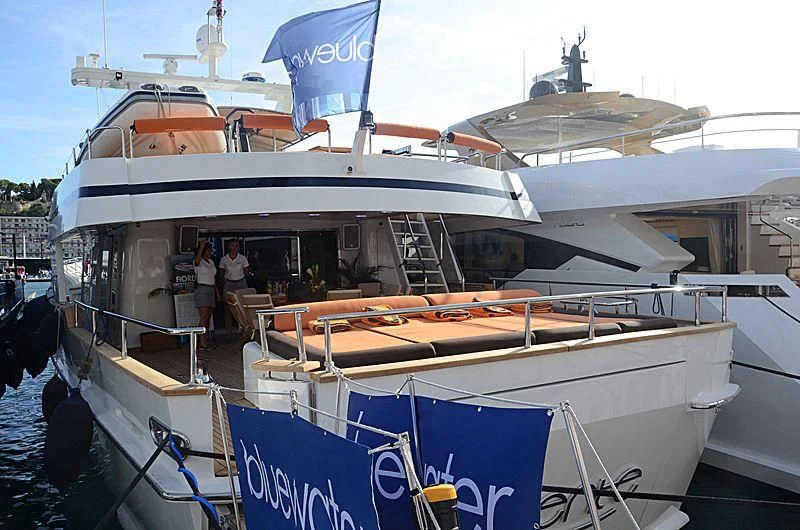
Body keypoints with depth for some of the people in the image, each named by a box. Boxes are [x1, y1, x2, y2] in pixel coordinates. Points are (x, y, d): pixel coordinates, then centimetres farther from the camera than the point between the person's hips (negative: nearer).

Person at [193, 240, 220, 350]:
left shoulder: (211, 262, 18)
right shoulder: (199, 262, -6)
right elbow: (197, 260, -34)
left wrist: (217, 292, 21)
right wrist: (201, 246, -36)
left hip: (211, 290, 8)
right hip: (202, 290, -8)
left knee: (208, 318, 8)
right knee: (204, 318, -13)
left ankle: (205, 340, 13)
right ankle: (202, 343, -14)